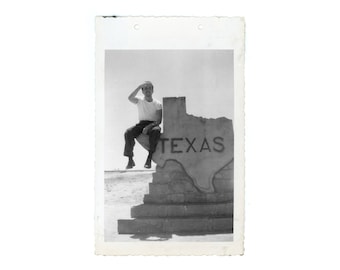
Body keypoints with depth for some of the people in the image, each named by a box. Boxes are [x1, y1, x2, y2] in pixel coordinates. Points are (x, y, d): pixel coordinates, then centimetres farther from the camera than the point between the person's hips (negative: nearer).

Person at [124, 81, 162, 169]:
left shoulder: (158, 104, 4)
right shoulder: (140, 101, 8)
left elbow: (159, 120, -6)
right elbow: (130, 98, -15)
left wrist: (148, 126, -22)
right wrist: (140, 86, -16)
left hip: (153, 125, -2)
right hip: (141, 124, 2)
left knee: (156, 131, -38)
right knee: (128, 132, -28)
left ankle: (149, 158, -34)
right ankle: (130, 159, -21)